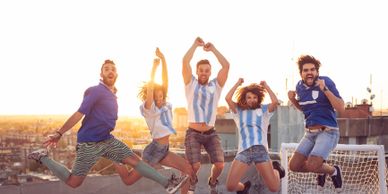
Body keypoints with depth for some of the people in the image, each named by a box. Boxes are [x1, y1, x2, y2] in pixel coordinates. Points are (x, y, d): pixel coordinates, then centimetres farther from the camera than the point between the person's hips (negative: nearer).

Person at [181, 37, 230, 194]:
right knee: (194, 166, -19)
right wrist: (195, 45, 0)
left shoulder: (216, 85, 9)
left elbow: (226, 65, -3)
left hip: (211, 134, 2)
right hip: (193, 133, -2)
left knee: (219, 164, -9)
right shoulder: (191, 84, 5)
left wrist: (213, 49, 1)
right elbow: (185, 62, -8)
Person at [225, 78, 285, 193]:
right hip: (244, 151, 1)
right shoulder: (238, 111, 17)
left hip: (261, 150, -1)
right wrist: (238, 83, 13)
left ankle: (276, 169, 33)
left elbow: (275, 101, -3)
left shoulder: (264, 110, 16)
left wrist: (265, 86, 10)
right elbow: (227, 98, 2)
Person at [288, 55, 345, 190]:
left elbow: (341, 108, -20)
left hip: (327, 131, -6)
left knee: (311, 166, -21)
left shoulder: (326, 81, -13)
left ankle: (333, 171, 12)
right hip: (310, 133, 7)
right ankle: (321, 169, 30)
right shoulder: (300, 86, 5)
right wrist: (293, 99, 2)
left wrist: (325, 89, -27)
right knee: (294, 166, 2)